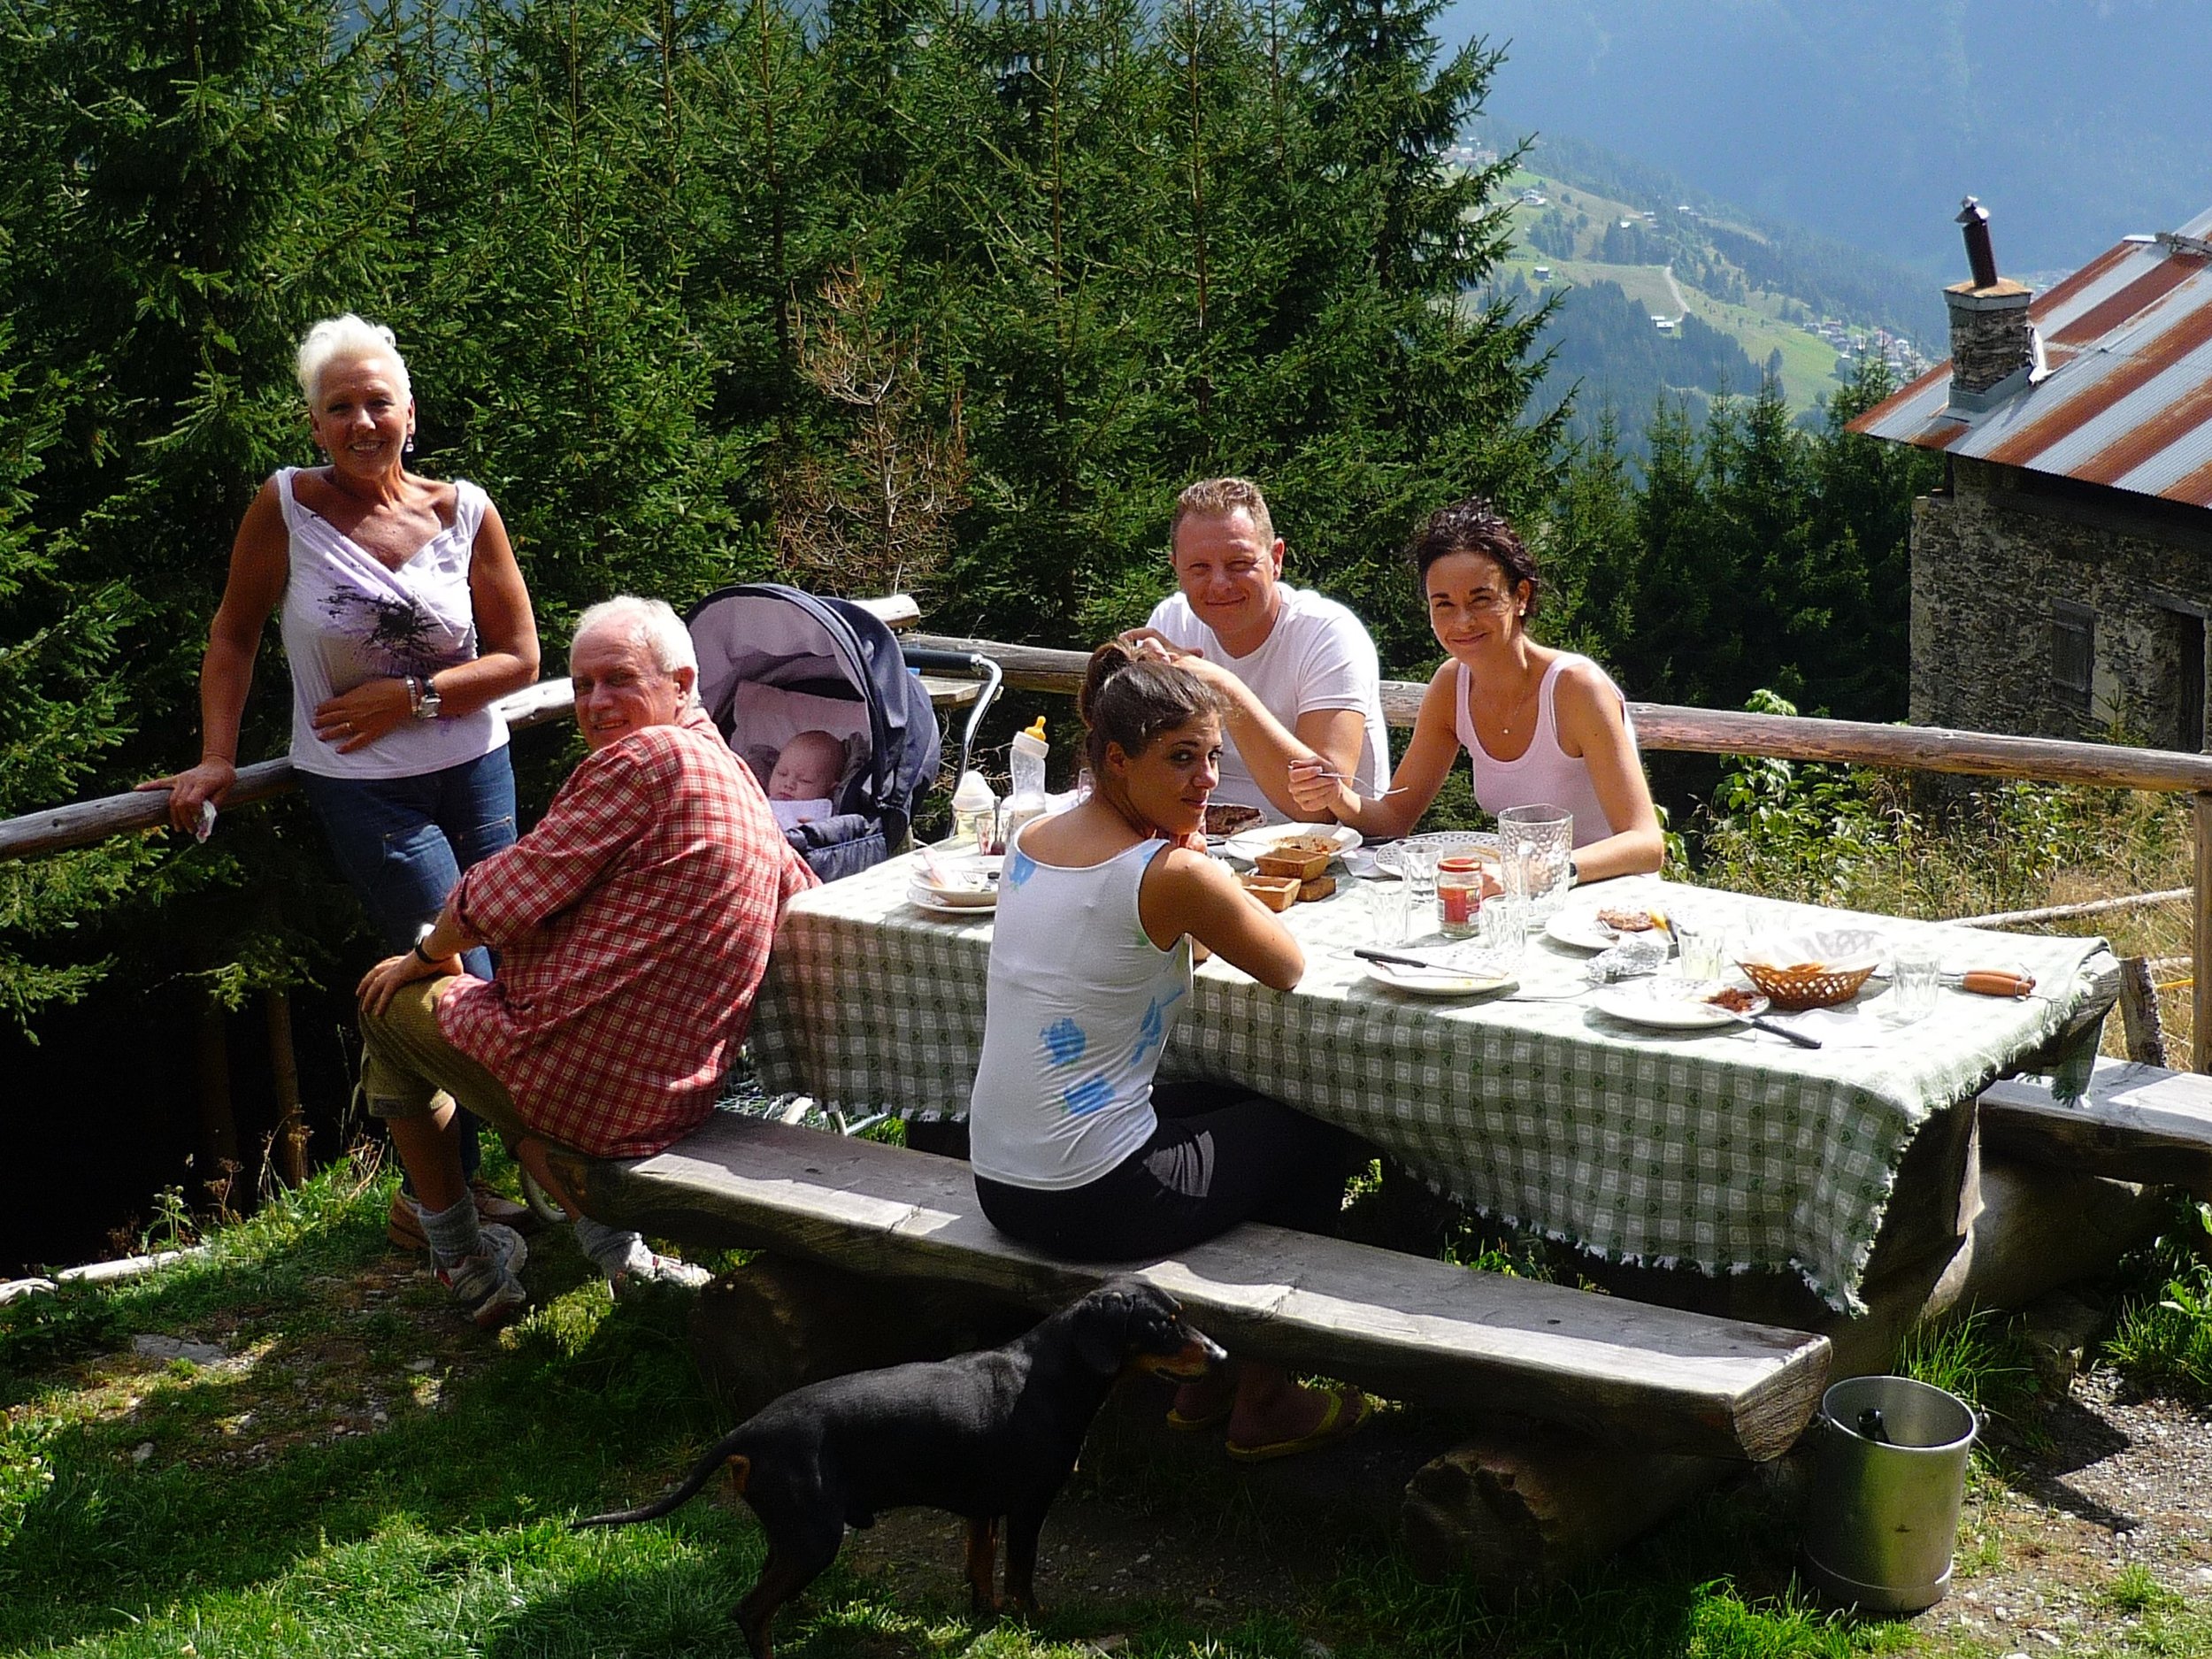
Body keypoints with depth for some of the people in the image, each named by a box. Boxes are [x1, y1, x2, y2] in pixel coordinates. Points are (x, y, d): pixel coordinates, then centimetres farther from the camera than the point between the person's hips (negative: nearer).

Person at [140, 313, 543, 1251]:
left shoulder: (463, 511, -3)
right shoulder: (286, 506, -8)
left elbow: (519, 656, 0)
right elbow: (233, 637, 2)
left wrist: (411, 697, -12)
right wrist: (216, 761, -4)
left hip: (475, 773, 4)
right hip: (359, 788, -4)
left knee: (498, 975, 8)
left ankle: (444, 1184, 26)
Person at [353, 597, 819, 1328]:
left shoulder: (646, 757, -15)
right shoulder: (742, 782, 12)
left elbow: (501, 899, -13)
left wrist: (427, 955, 7)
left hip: (584, 1082, -8)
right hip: (679, 1098, 8)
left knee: (391, 1002, 19)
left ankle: (466, 1267, 25)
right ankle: (620, 1254, 18)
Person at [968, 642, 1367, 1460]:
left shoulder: (1028, 841, 4)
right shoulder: (1173, 875, -19)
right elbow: (1290, 968, -4)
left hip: (997, 1185, 8)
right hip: (1095, 1205, -8)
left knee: (1231, 1102, 31)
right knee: (1316, 1139, 18)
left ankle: (1207, 1371, 38)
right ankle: (1262, 1402, 29)